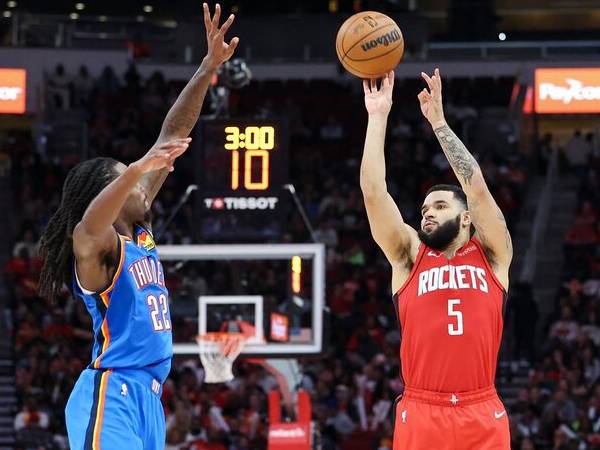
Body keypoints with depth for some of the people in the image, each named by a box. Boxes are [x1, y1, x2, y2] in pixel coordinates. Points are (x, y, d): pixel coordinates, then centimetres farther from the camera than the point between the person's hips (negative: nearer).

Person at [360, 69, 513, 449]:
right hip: (421, 414, 1)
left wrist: (438, 121, 2)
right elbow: (373, 191, 5)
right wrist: (378, 116, 3)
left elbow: (477, 188, 0)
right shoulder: (410, 257, 13)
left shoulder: (491, 255, 11)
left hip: (482, 415, 0)